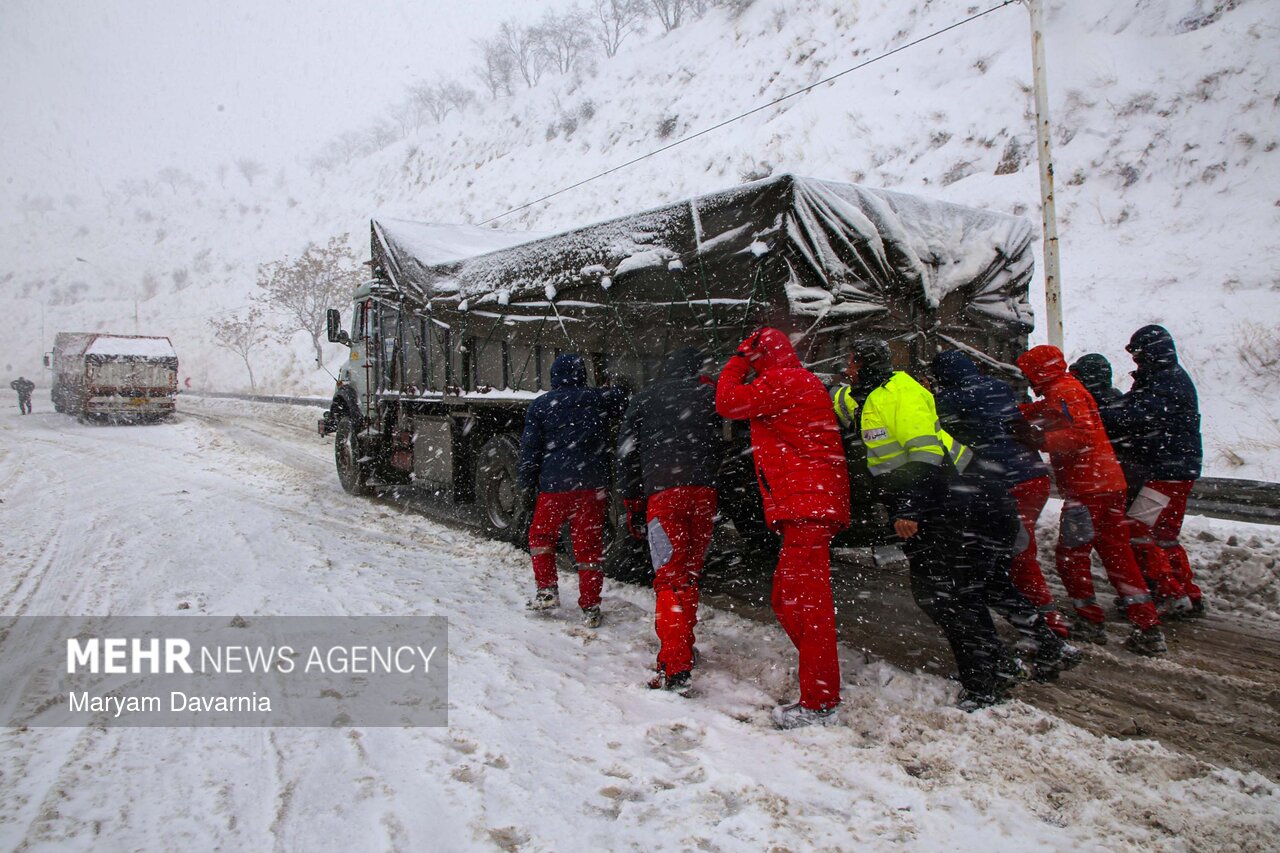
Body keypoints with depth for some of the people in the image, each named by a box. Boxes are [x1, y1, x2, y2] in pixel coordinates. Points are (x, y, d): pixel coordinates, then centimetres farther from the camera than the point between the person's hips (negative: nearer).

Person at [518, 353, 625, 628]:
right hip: (593, 485, 1)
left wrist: (527, 483, 8)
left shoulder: (540, 406, 1)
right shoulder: (597, 399, 2)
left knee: (540, 535, 20)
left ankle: (547, 589, 14)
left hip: (554, 485, -1)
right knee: (589, 545, 6)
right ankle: (590, 608, 8)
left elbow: (529, 448, 0)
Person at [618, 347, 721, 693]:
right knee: (690, 573, 16)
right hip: (704, 492, 2)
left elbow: (626, 452, 11)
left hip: (662, 492, -2)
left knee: (670, 578, -6)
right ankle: (684, 647, 28)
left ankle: (676, 668, -16)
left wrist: (632, 503, 13)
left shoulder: (643, 399, 15)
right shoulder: (710, 396, 16)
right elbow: (722, 448, 10)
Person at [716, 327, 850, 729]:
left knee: (805, 601, -10)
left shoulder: (781, 380, -5)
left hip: (805, 501, -11)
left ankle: (819, 704, -7)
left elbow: (729, 403, -6)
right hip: (813, 504, 11)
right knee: (786, 599, 13)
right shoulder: (805, 382, 25)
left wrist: (739, 359, 6)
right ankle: (821, 688, 18)